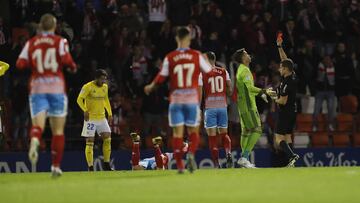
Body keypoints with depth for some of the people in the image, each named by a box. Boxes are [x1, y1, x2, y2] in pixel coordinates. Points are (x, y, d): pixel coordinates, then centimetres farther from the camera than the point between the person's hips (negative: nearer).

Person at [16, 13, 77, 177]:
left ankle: (34, 142, -43)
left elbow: (20, 64, 0)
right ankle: (55, 166, 6)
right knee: (58, 130, 7)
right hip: (57, 88, -1)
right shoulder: (60, 41, 2)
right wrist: (73, 66, 7)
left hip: (37, 88, 1)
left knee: (37, 125, -8)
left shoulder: (31, 43, 8)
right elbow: (66, 59, -14)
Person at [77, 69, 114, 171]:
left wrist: (109, 113, 18)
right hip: (90, 118, -6)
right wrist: (85, 110, -30)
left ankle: (106, 164, 8)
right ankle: (90, 167, -5)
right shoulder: (87, 87, -11)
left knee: (107, 139, -1)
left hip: (102, 117, 6)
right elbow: (79, 99, -16)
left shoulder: (105, 87, 10)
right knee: (90, 142, -6)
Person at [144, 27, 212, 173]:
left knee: (177, 133, 2)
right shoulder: (197, 56, -1)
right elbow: (209, 72, 10)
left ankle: (180, 165, -4)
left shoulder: (169, 57, -1)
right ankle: (191, 153, -19)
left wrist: (150, 87, 20)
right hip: (193, 99, 0)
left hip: (176, 100, 0)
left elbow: (161, 78, 0)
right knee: (193, 131, 9)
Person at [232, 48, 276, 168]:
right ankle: (244, 157, -20)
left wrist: (261, 94, 25)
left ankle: (244, 158, 13)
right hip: (248, 105, -11)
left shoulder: (241, 70, 18)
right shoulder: (245, 70, -13)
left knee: (246, 131, 12)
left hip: (242, 105, 11)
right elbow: (250, 87, -23)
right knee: (257, 130, -14)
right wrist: (264, 92, -21)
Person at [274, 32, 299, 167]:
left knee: (279, 139, -9)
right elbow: (285, 60, 15)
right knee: (288, 136, 13)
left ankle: (291, 156, -29)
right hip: (292, 112, 9)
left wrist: (276, 100, 1)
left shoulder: (287, 83, -20)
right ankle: (291, 161, 7)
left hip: (285, 112, -9)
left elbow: (283, 101, -20)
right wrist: (279, 47, 14)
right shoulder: (292, 77, 4)